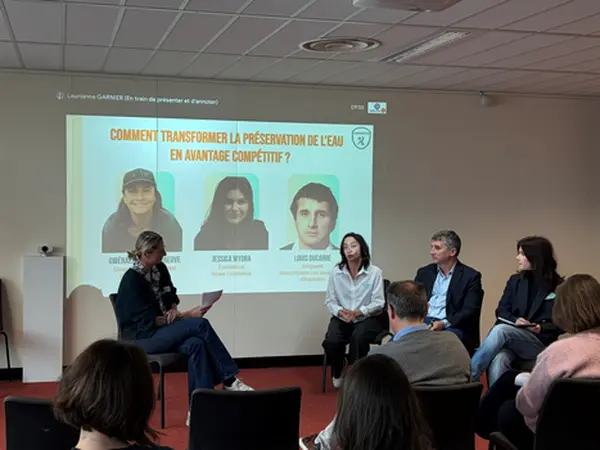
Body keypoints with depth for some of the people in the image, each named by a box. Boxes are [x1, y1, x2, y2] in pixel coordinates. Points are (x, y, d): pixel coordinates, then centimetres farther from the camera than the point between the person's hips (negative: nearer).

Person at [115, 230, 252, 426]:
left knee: (196, 344, -28)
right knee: (200, 324, -26)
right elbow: (149, 322, -19)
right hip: (143, 338, -7)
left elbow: (171, 298, 16)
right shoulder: (132, 280, -18)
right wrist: (187, 316, -20)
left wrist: (174, 311, -10)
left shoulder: (160, 269, 4)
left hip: (162, 332, 7)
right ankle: (229, 380, -18)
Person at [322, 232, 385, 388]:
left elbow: (378, 303, -7)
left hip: (366, 319, -2)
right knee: (331, 342, -27)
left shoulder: (374, 272, -5)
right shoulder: (335, 272, 1)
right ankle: (338, 373, 7)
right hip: (341, 318, 2)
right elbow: (330, 301, 3)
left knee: (358, 339, -35)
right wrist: (340, 311, -18)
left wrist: (359, 312, -22)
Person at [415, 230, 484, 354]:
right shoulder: (424, 273, 17)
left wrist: (444, 323, -20)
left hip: (452, 327, -3)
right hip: (424, 322, 3)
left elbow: (470, 311, -6)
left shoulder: (470, 276, 2)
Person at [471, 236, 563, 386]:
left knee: (500, 329, -34)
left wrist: (541, 328, -17)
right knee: (498, 360, -35)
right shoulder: (515, 281, 13)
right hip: (510, 340, 3)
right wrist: (515, 320, -12)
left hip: (541, 343, -3)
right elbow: (501, 310, 9)